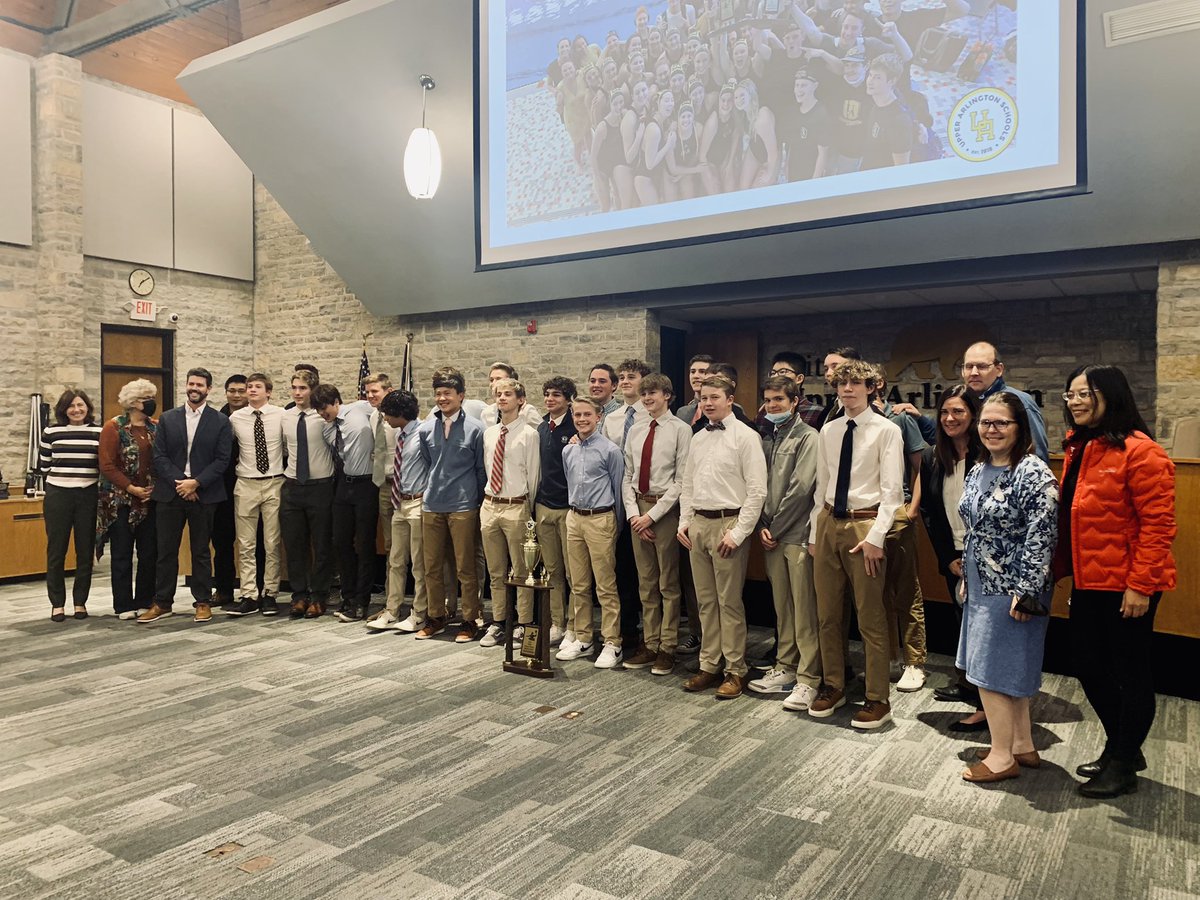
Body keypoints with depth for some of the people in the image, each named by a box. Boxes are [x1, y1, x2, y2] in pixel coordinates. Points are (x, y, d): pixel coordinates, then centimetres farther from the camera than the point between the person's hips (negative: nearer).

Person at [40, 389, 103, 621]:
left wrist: (86, 474, -2)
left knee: (85, 551, 5)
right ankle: (57, 604, 13)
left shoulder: (99, 433, 4)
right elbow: (44, 464, 10)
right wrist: (63, 474, 1)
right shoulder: (51, 432, 3)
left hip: (88, 495, 1)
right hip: (57, 495, 0)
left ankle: (80, 602, 16)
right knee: (56, 551, 3)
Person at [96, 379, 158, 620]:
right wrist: (131, 488, -14)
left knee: (149, 553, 5)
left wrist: (156, 487, -6)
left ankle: (145, 602, 15)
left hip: (149, 501, 4)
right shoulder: (114, 427, -5)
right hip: (121, 501, -4)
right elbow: (107, 465, -10)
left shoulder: (156, 427, 7)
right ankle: (123, 605, 12)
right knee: (122, 554, 4)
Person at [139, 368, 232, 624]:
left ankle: (203, 602, 15)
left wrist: (196, 483, -14)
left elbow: (222, 460, -4)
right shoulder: (167, 419, 8)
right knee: (166, 550, 7)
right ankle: (162, 603, 16)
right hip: (170, 493, 2)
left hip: (203, 494, -2)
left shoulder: (220, 421, 2)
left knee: (201, 551, 6)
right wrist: (179, 482, -11)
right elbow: (159, 457, 2)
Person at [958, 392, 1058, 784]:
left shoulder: (1034, 474, -17)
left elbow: (1041, 538, -20)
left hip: (1011, 590, -8)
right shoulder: (977, 472, 9)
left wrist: (1025, 592, -22)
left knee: (991, 670, -2)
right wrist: (966, 577, 18)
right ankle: (1023, 745, 30)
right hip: (982, 586, 8)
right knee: (1009, 669, 17)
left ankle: (1002, 757, 12)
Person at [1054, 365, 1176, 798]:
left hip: (1127, 586, -8)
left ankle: (1123, 766, 21)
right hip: (1088, 582, 9)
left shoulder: (1139, 452, -15)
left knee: (1131, 673, 6)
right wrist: (1064, 569, 13)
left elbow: (1158, 523, -17)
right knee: (1089, 667, 16)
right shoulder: (1078, 449, 11)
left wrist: (1140, 585, -19)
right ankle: (1120, 747, 36)